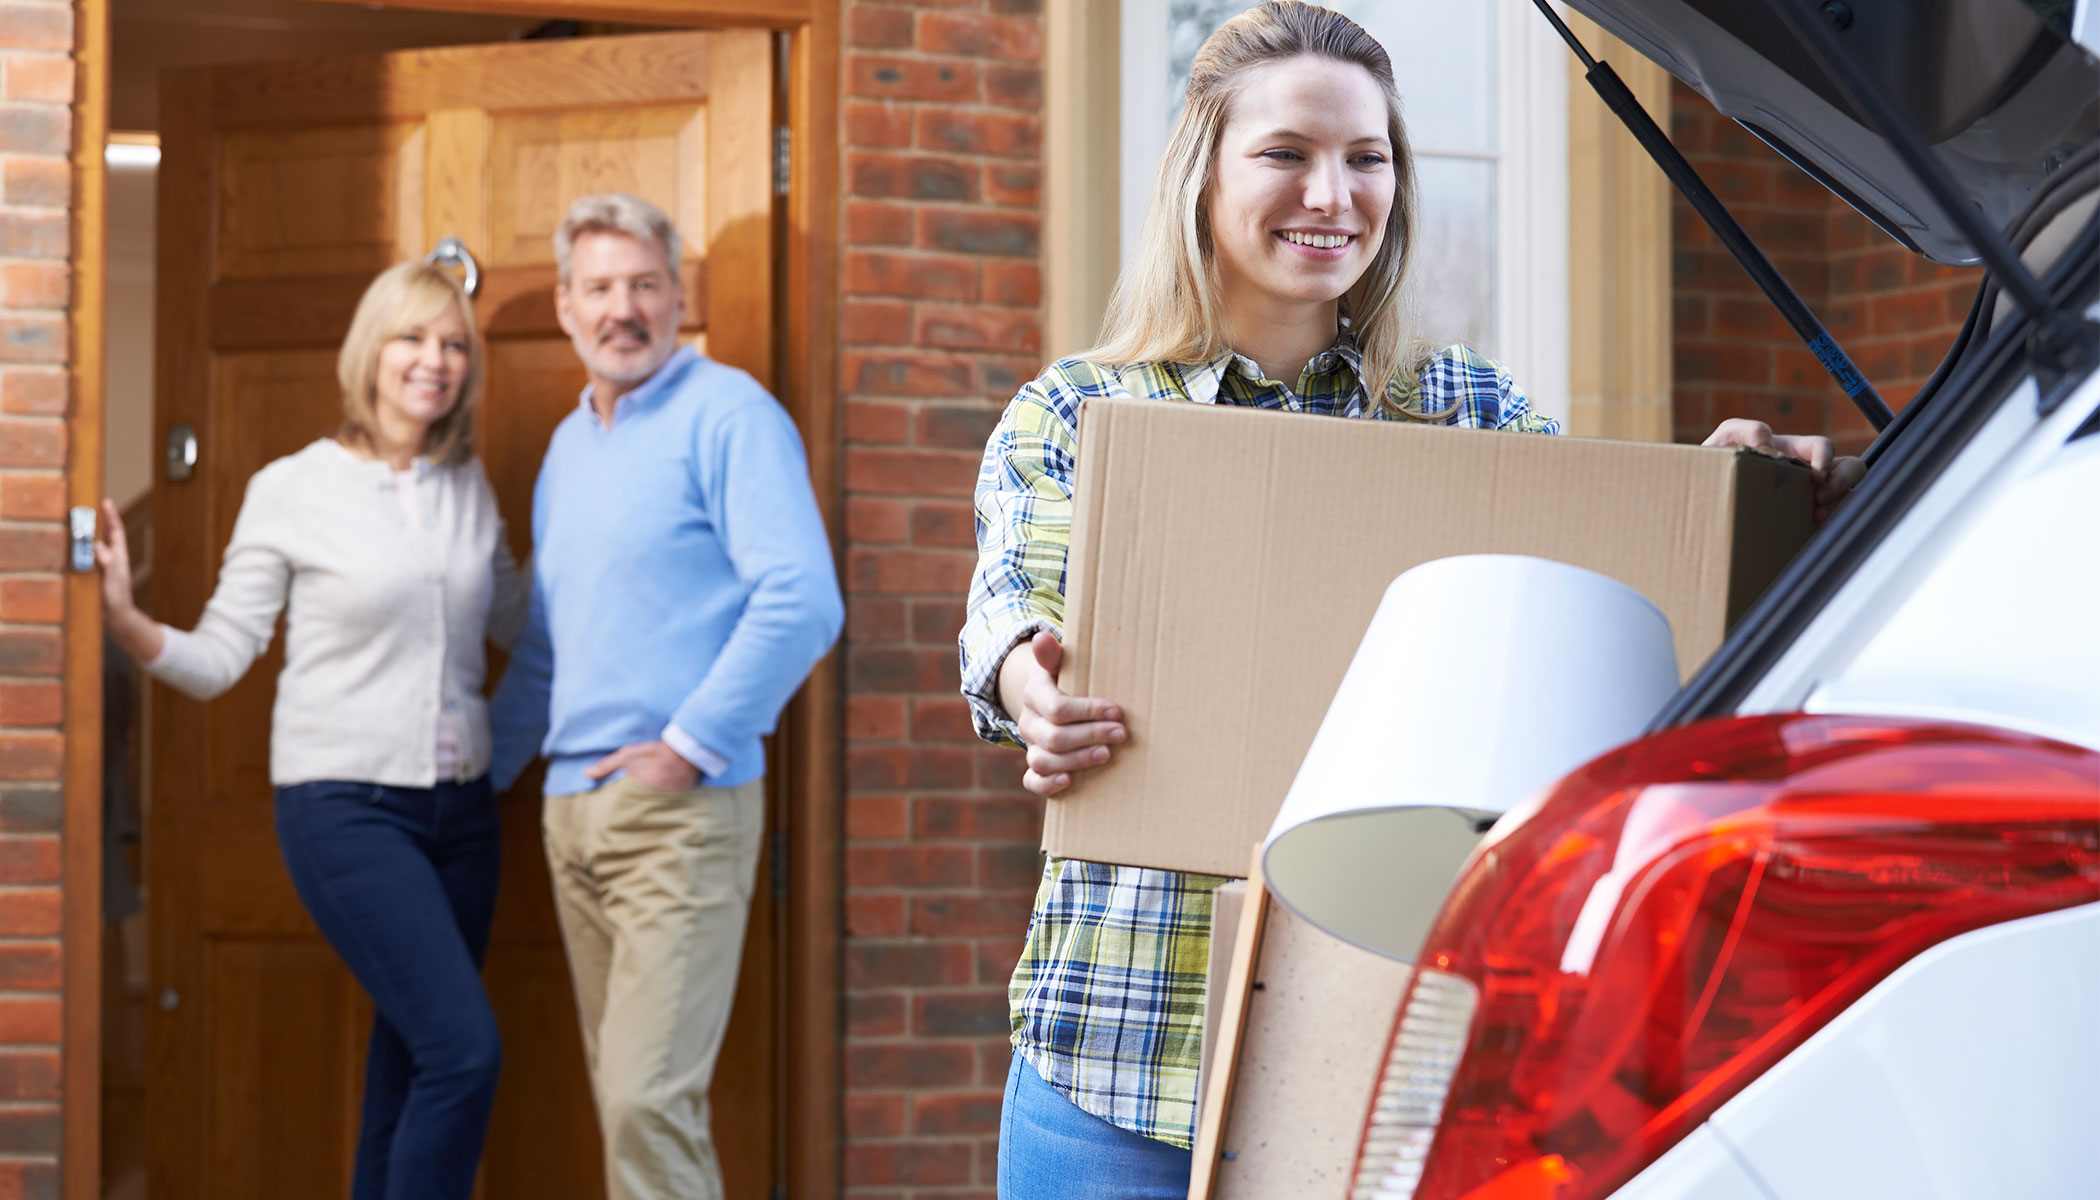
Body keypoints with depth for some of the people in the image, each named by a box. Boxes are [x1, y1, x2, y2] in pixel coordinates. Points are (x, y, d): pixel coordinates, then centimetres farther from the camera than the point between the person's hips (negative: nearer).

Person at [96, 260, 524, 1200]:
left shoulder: (469, 490, 9)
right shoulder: (292, 491, -5)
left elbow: (516, 622, 22)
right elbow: (219, 657, -5)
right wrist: (124, 621, -23)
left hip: (458, 806, 6)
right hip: (345, 808, -5)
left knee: (410, 1063, 8)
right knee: (464, 1048, -18)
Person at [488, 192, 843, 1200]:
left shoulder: (726, 416, -8)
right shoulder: (569, 445, 18)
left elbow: (802, 601, -19)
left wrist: (691, 745, -16)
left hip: (680, 813, -8)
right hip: (574, 808, 8)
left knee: (648, 1099, -15)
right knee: (624, 1096, 10)